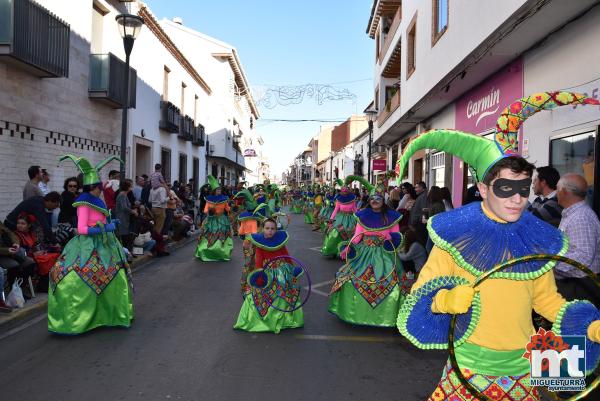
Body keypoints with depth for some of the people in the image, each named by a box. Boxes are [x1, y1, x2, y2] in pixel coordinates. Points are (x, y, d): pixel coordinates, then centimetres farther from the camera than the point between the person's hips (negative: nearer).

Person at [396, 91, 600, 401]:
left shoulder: (536, 239, -3)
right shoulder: (456, 234, -13)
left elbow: (547, 300, 9)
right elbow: (421, 293, -11)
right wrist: (444, 300, -30)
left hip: (523, 370, 4)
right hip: (469, 367, -3)